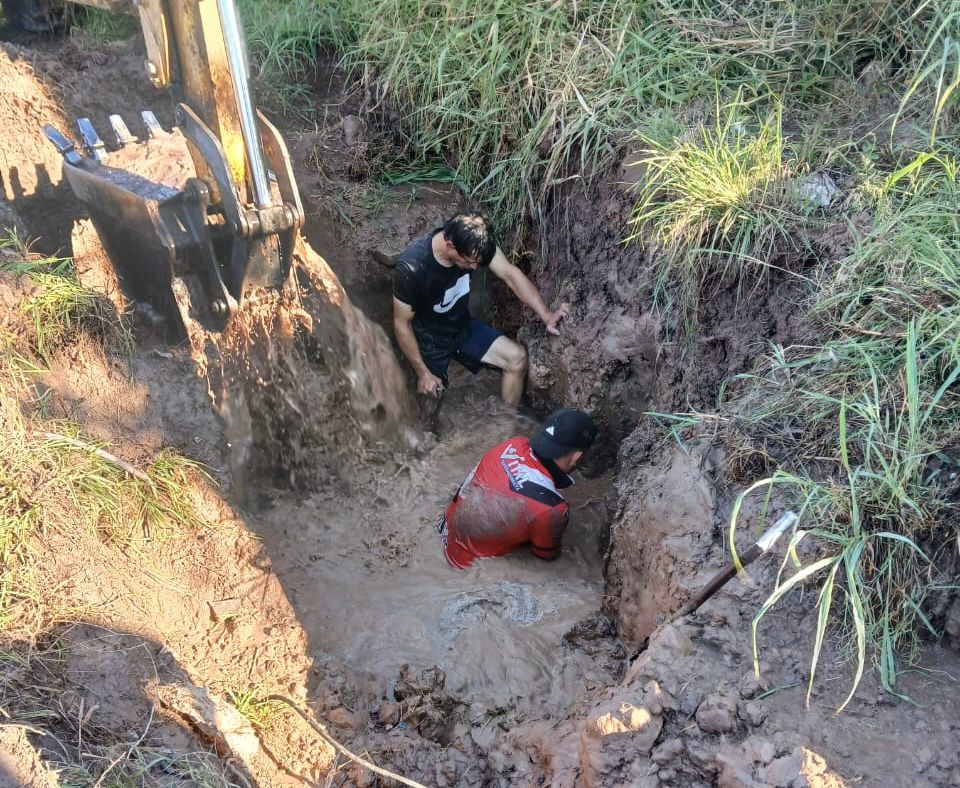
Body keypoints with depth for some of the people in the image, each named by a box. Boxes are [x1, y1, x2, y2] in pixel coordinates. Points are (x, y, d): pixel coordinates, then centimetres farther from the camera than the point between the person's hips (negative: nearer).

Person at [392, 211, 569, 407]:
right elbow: (402, 323, -23)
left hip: (464, 327, 5)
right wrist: (423, 373, -18)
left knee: (517, 358, -6)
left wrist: (546, 315, -29)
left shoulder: (473, 243, -22)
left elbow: (510, 273, -18)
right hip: (429, 343, -5)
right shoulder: (410, 269, -35)